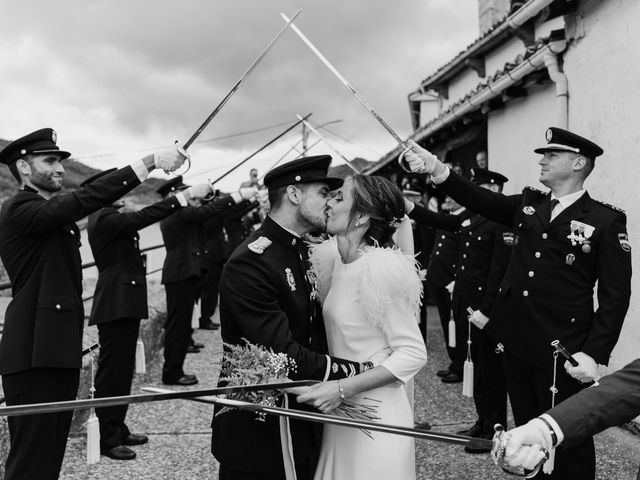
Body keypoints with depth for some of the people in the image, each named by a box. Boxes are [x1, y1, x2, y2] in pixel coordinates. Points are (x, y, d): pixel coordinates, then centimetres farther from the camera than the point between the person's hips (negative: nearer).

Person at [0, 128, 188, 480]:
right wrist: (149, 161, -28)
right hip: (34, 353, -9)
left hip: (61, 348, 9)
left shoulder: (55, 213, 18)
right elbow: (84, 200, -24)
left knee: (52, 450, 16)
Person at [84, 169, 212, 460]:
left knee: (122, 370, 16)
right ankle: (106, 438, 7)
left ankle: (117, 429, 27)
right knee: (112, 371, -2)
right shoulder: (104, 218, -18)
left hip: (123, 303, 11)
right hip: (116, 304, -11)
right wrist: (186, 195, -31)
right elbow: (144, 218, -30)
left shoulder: (108, 216, 14)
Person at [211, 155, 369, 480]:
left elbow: (315, 332, 3)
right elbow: (283, 356, -27)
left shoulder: (303, 252, 7)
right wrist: (358, 372, -21)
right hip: (259, 434, -8)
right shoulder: (251, 262, -22)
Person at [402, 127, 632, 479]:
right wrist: (437, 170, -18)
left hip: (562, 354, -5)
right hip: (517, 345, 5)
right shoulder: (527, 205, 8)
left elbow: (615, 295, -9)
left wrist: (595, 354, -16)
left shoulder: (606, 221, -7)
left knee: (568, 442, 7)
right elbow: (481, 199, -5)